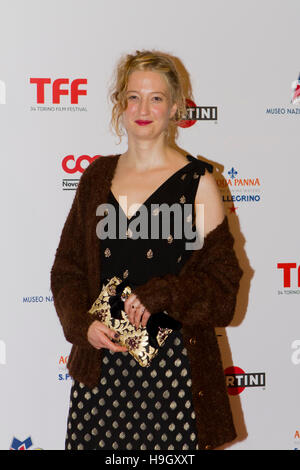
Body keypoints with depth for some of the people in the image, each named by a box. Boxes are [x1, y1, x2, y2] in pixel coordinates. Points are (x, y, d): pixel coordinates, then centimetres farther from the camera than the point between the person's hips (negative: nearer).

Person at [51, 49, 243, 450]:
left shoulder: (197, 181, -1)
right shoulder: (97, 176, 11)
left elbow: (221, 278, -3)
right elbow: (67, 267, 12)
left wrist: (156, 296, -17)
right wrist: (85, 324, -5)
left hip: (172, 359, -3)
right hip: (100, 357, 3)